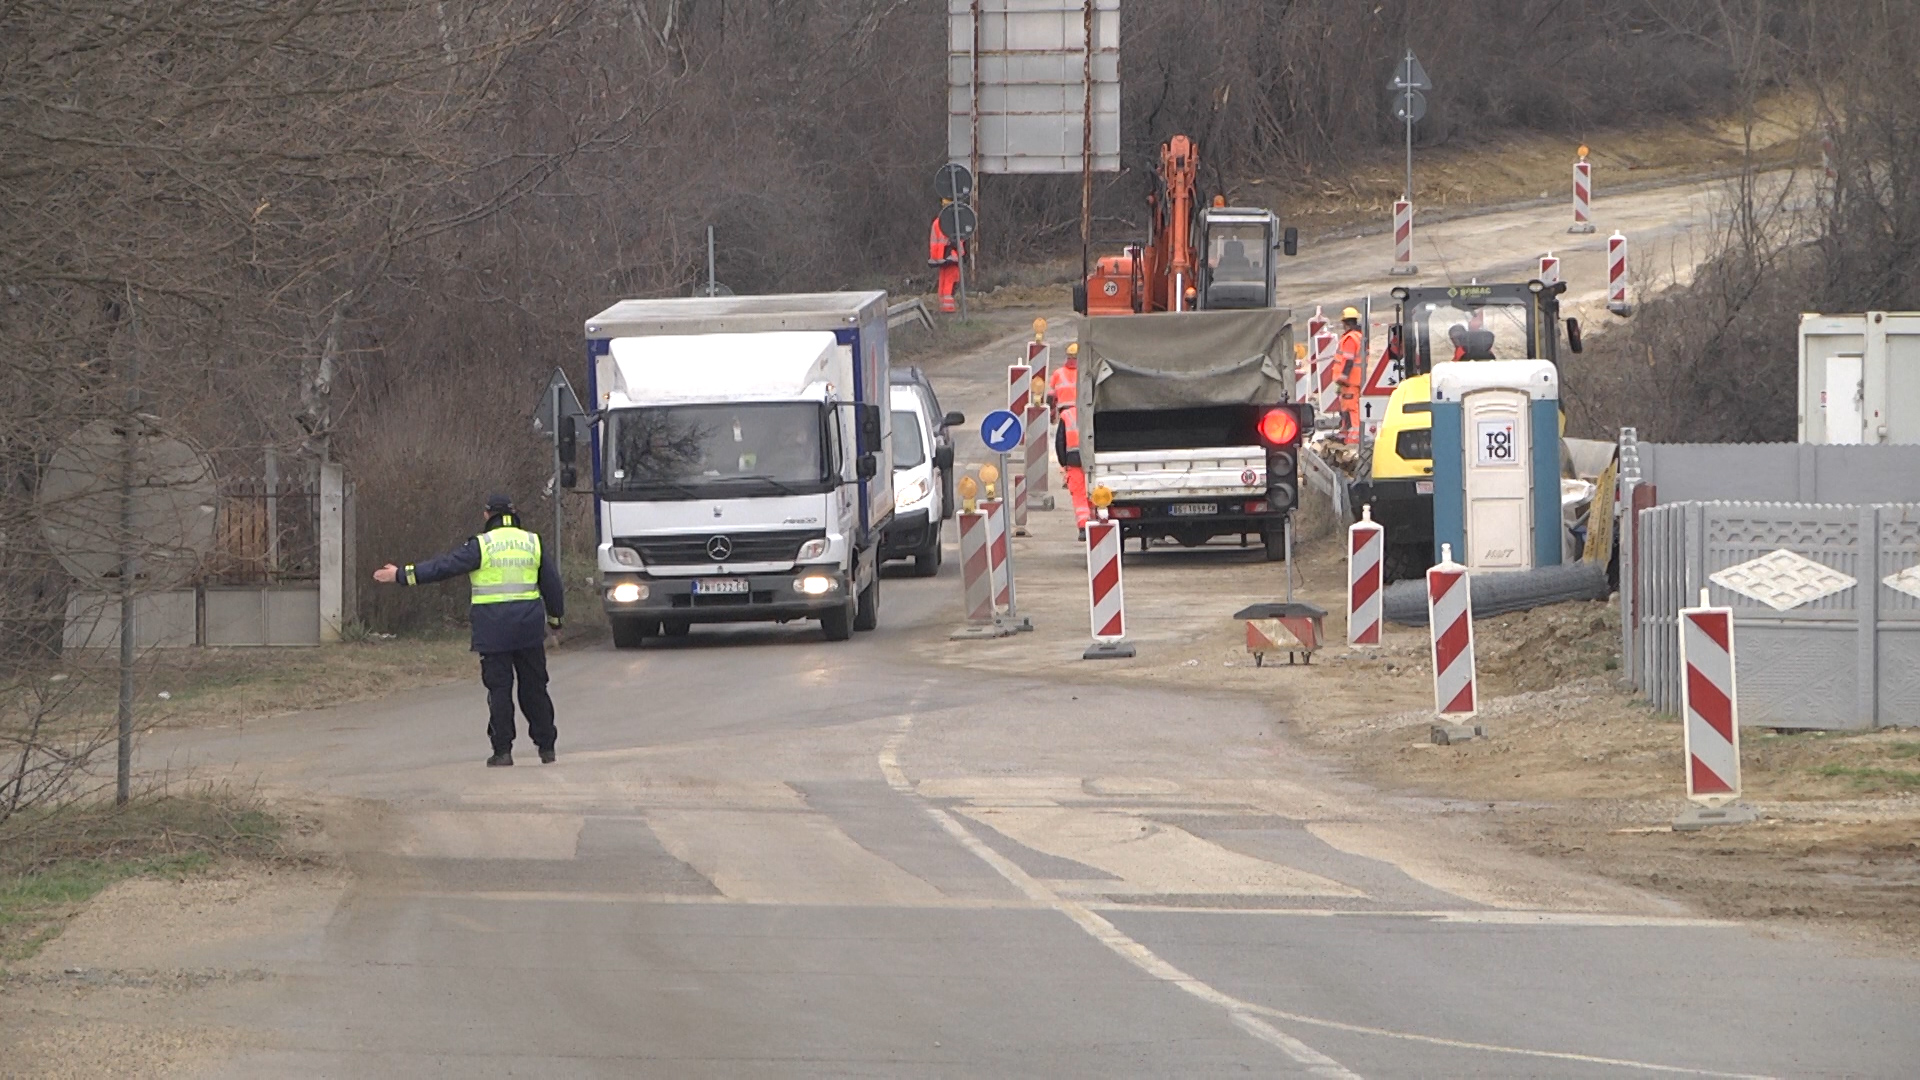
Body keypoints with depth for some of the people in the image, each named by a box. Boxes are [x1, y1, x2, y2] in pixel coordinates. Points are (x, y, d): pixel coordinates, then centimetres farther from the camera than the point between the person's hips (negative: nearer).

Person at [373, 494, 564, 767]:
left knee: (498, 688, 0)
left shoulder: (481, 546, -6)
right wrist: (555, 617, 28)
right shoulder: (533, 543, 8)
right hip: (529, 631, 4)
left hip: (493, 630, -4)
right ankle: (546, 746, 12)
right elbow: (552, 583, 15)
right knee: (534, 687, 10)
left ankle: (502, 750, -2)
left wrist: (402, 576, -1)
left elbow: (442, 567, -7)